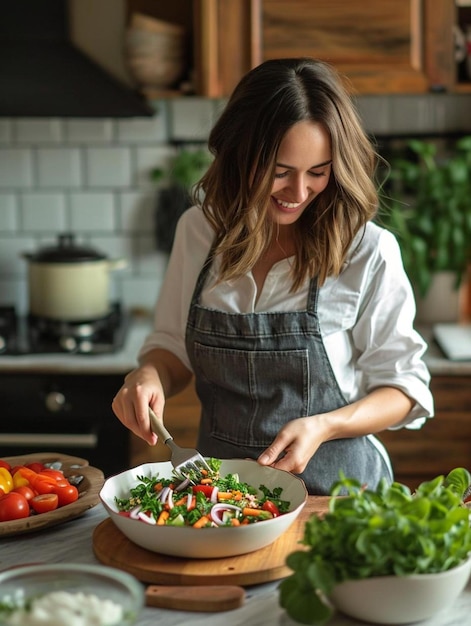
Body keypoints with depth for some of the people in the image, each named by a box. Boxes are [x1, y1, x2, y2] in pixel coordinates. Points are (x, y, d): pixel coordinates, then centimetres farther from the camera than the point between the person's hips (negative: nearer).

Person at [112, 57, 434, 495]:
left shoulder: (369, 253, -10)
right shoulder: (197, 231, 1)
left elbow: (404, 386, -2)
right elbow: (173, 345, 13)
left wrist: (324, 427, -18)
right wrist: (148, 377, -9)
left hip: (335, 487, -3)